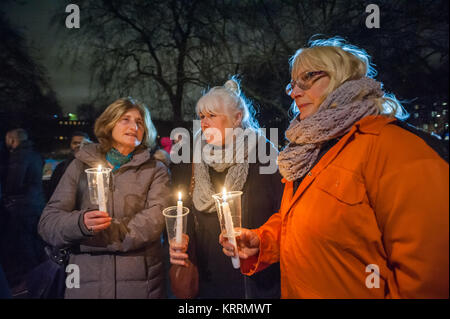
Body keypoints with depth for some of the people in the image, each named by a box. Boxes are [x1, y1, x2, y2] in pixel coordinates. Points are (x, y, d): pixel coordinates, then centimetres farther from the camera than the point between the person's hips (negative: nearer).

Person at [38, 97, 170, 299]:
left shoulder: (156, 170, 3)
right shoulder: (81, 164, 6)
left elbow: (154, 220, -12)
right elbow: (47, 222, 0)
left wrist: (96, 235, -17)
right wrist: (80, 223, -22)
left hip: (140, 283, 0)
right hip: (86, 281, 1)